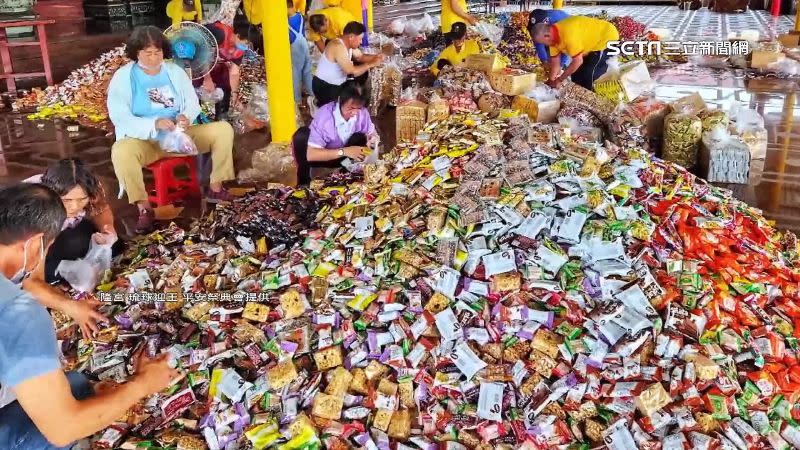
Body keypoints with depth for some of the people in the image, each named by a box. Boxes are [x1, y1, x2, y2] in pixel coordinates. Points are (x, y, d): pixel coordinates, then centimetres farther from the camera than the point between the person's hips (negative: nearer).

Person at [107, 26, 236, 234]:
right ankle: (144, 208, -25)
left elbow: (192, 103, 4)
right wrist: (155, 124, -31)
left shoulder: (175, 71, 6)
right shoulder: (123, 77, -6)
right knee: (120, 151, -38)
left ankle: (216, 188, -1)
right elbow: (119, 117, -15)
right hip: (144, 141, -4)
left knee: (223, 129, -13)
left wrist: (186, 117, -22)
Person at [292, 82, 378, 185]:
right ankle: (304, 182, -14)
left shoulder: (362, 112, -19)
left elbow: (371, 132, 0)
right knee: (301, 136, -31)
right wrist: (344, 151, -41)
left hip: (345, 159, 2)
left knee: (360, 138, -26)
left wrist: (372, 138, -26)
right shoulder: (324, 115, -31)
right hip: (322, 156, -2)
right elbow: (311, 154, -33)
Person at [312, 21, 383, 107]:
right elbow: (351, 71, -35)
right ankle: (321, 104, 3)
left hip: (338, 83, 10)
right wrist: (371, 64, -25)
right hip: (324, 87, -10)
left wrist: (375, 57, -3)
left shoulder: (348, 44, 1)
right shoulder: (338, 47, -28)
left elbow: (360, 57, 16)